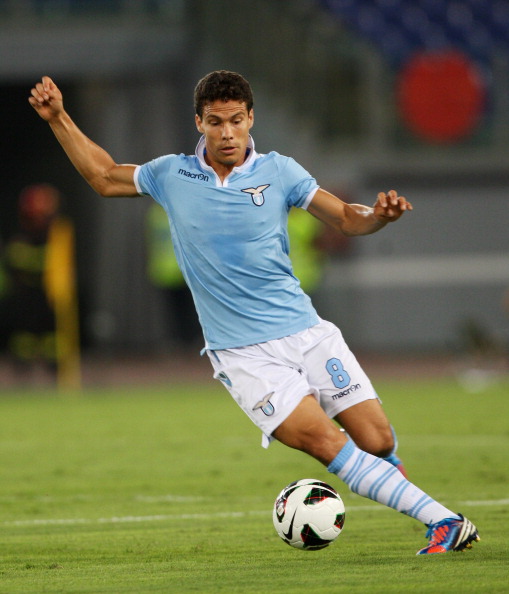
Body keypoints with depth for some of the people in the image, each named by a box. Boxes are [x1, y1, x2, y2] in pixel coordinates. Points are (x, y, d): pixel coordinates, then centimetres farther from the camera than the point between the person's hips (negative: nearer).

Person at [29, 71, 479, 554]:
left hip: (306, 331, 2)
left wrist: (380, 215, -16)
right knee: (325, 444, -20)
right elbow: (103, 177, 22)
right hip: (242, 353, -1)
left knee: (377, 441, -7)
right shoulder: (172, 175, 6)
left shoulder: (277, 171, 4)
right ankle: (441, 520, -20)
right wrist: (58, 119, 15)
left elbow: (345, 218, 5)